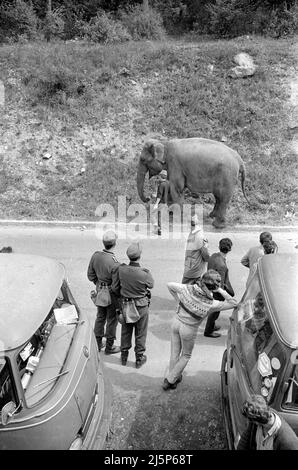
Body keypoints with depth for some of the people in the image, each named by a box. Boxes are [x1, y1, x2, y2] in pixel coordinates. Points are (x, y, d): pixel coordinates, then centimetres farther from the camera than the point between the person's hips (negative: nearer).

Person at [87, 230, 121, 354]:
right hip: (111, 294, -6)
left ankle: (97, 343, 39)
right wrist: (121, 295, -5)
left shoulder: (95, 256, -12)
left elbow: (90, 275, 2)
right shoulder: (114, 264, -31)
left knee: (100, 317, 23)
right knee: (112, 320, 13)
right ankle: (109, 347, 29)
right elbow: (116, 287, -25)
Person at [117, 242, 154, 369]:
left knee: (125, 331, 22)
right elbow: (151, 285, -7)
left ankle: (124, 355, 37)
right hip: (141, 306, -3)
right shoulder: (144, 273, -28)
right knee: (140, 333, 16)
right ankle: (139, 358, 30)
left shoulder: (121, 269, -18)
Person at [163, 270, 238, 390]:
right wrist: (221, 291, -20)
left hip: (176, 322, 3)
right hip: (188, 330, -3)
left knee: (174, 353, 23)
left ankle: (171, 377, 39)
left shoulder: (187, 289, -20)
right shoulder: (211, 304, -27)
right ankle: (170, 380, 31)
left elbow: (169, 285, -5)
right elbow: (233, 304, -18)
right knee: (185, 356, 24)